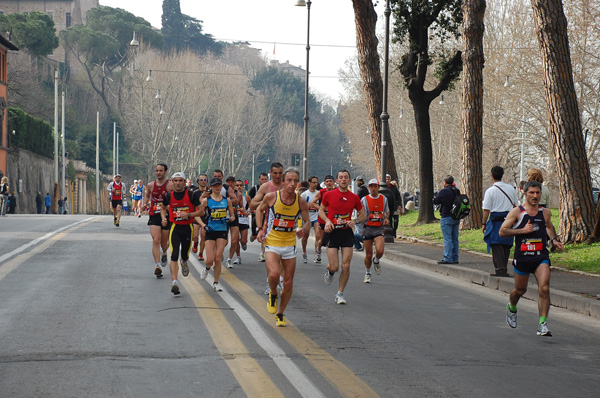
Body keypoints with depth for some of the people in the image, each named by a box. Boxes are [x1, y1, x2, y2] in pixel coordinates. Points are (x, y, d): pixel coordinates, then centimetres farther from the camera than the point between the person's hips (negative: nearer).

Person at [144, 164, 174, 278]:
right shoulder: (150, 185, 5)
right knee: (156, 241, -15)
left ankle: (164, 254, 48)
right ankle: (157, 266, -19)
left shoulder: (171, 185, -6)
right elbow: (147, 195, 24)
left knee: (164, 243, 11)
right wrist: (145, 203, 5)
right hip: (154, 216, 1)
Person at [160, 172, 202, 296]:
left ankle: (184, 263, 52)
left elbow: (200, 211, -4)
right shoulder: (169, 196, 0)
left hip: (188, 227, 0)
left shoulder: (191, 195, -7)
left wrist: (189, 214, -19)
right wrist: (163, 218, 3)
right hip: (174, 228, 0)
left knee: (185, 255, 13)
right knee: (174, 255, -15)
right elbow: (163, 207, 21)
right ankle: (174, 282, -19)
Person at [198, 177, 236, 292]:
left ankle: (216, 283, 12)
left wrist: (229, 219, -9)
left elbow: (233, 216, 13)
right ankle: (207, 269, 32)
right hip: (210, 231, -2)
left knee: (218, 259, -2)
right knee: (210, 260, -5)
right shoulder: (206, 200, -1)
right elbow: (201, 214, -10)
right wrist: (202, 203, -25)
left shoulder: (227, 200, 7)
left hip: (222, 231, 2)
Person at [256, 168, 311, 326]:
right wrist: (260, 229, -3)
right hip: (272, 243, -3)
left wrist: (303, 230, -19)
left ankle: (280, 314, 26)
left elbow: (308, 222, 4)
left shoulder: (301, 202, -5)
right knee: (274, 274, -26)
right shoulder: (271, 197, -10)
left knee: (288, 283, 5)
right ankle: (273, 294, 9)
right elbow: (260, 210, 9)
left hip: (290, 244, 3)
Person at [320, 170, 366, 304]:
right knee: (334, 266, -7)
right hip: (332, 232, -2)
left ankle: (340, 294, 11)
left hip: (347, 233, 2)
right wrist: (327, 220, -8)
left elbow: (362, 215, 13)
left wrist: (355, 221, -8)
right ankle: (329, 271, 32)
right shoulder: (329, 195, -3)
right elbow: (321, 210, 11)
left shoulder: (354, 197, 2)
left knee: (346, 265, -5)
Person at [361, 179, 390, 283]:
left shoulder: (383, 199, 6)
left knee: (380, 251, -20)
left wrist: (386, 218, 3)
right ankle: (367, 273, 27)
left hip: (379, 229, 1)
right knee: (368, 255, 3)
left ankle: (376, 261, 15)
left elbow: (387, 211, 23)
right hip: (367, 228, -1)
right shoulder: (364, 200, -1)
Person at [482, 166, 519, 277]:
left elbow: (486, 210, -8)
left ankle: (500, 269, -10)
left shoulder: (490, 191, -7)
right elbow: (515, 205, 13)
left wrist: (484, 223, 1)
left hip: (496, 219, -5)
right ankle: (504, 269, 13)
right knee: (506, 245, 11)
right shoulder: (511, 189, 7)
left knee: (496, 245, -3)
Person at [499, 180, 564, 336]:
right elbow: (502, 231, -8)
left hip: (541, 257, 2)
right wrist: (522, 230, -16)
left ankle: (542, 324, -12)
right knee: (520, 290, 13)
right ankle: (512, 308, 47)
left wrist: (553, 240, 11)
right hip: (522, 257, -2)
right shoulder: (517, 212, -5)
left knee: (544, 288, -16)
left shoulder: (545, 212, 7)